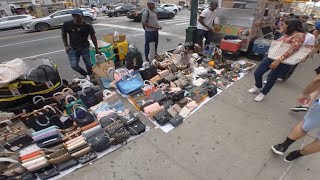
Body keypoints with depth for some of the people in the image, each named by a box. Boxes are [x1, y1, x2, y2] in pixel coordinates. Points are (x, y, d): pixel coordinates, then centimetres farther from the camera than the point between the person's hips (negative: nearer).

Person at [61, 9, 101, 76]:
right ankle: (85, 75, 13)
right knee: (74, 65, -12)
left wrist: (96, 48, 6)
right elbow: (63, 34, 12)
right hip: (73, 48, 1)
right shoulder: (67, 24, -3)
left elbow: (93, 37, 4)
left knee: (89, 65, -4)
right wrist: (66, 45, 4)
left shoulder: (87, 26, -6)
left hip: (84, 47, -1)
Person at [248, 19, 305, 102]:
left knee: (271, 78, 1)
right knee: (257, 73, 4)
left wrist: (278, 60, -32)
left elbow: (292, 50, -25)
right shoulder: (287, 34, 14)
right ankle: (258, 87, 33)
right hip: (272, 56, 8)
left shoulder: (299, 35, -14)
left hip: (284, 62, -7)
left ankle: (263, 93, 26)